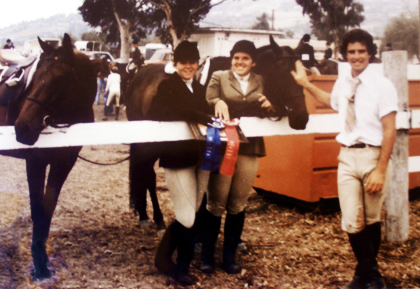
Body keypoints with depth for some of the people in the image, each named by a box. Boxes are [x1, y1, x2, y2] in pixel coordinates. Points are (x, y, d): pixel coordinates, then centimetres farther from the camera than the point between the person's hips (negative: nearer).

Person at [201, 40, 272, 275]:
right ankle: (207, 254, 17)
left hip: (249, 149, 3)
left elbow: (267, 115, 14)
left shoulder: (261, 82, 13)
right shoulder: (219, 78, 4)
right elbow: (207, 104, -8)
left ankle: (230, 256, 22)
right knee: (216, 204, 2)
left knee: (238, 205, 9)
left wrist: (269, 106, -8)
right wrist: (218, 102, -30)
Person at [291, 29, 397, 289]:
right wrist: (306, 84, 29)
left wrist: (380, 170, -16)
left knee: (372, 220, 12)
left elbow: (390, 130, -12)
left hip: (374, 156, -4)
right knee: (352, 221, 1)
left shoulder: (382, 85, -9)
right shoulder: (342, 83, 7)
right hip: (347, 156, 4)